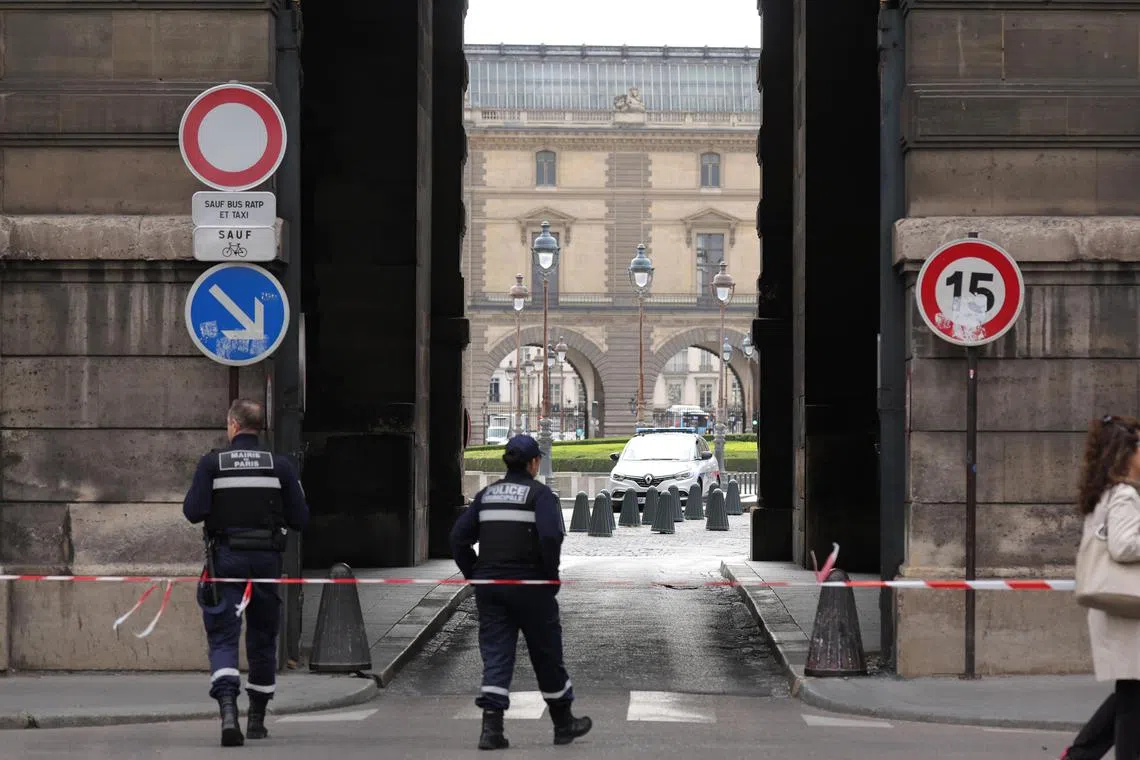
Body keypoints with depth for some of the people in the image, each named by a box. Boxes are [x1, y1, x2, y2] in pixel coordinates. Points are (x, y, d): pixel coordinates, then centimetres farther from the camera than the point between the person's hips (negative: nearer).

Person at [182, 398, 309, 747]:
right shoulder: (279, 465, 1)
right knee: (262, 637, 15)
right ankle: (257, 718, 24)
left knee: (223, 638, -3)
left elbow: (193, 511, -10)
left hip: (226, 558, -2)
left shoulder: (212, 463, -3)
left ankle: (228, 709, -26)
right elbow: (300, 518, -1)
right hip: (266, 559, 2)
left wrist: (218, 503, 11)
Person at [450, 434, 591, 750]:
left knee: (495, 654, 4)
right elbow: (550, 536, -20)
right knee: (546, 654, 9)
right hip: (530, 586, -4)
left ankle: (491, 728, -9)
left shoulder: (486, 494, 11)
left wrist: (474, 575, 12)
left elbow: (459, 537, 8)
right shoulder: (540, 493, -6)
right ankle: (564, 724, 22)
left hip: (489, 585, 4)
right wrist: (551, 576, -8)